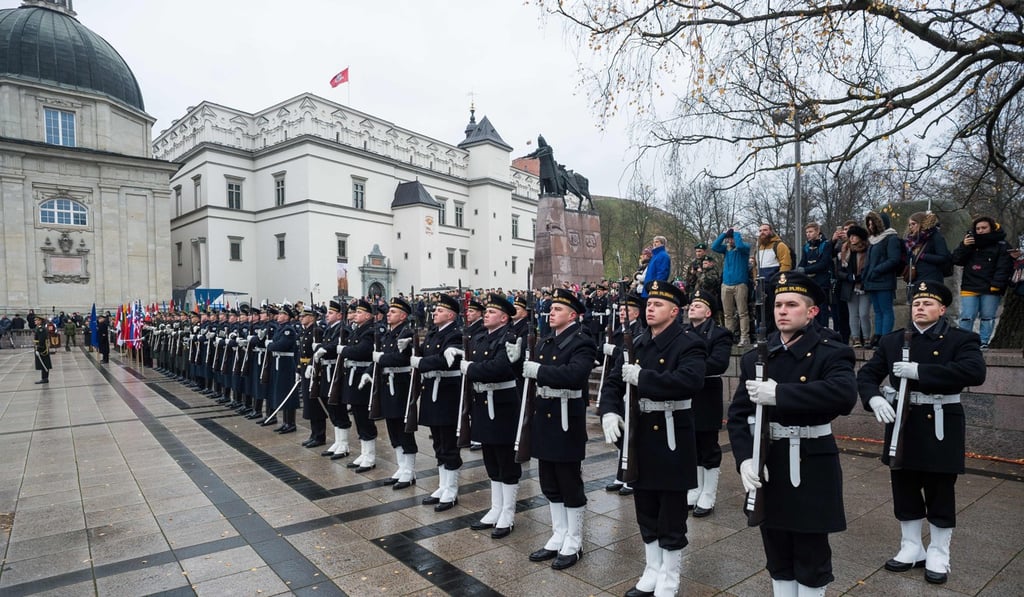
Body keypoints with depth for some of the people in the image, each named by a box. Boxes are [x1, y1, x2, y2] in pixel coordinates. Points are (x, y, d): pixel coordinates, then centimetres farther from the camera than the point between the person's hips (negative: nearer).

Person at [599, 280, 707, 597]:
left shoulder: (689, 343, -11)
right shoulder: (637, 344, 9)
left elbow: (690, 381, -31)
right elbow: (613, 382, 5)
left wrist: (642, 377, -30)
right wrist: (609, 412, -14)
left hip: (671, 439, -6)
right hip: (641, 436, 6)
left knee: (671, 517, 8)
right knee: (646, 512, 18)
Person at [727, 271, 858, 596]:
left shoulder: (831, 353, -8)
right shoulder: (755, 357, 4)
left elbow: (845, 394, -31)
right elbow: (738, 414, 1)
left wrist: (779, 395, -32)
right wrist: (745, 458, -14)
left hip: (812, 469, -3)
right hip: (768, 466, 4)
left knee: (811, 556, 12)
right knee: (778, 555, 18)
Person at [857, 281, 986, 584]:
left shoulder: (962, 339, -4)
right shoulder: (892, 340, 5)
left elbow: (975, 372, -23)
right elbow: (866, 374, 2)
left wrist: (919, 371, -28)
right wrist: (875, 399, -18)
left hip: (940, 429, -3)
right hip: (903, 426, 3)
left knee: (940, 495, 9)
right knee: (904, 492, 13)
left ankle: (938, 555, 26)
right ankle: (911, 549, 30)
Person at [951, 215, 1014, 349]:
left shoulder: (1002, 245, 2)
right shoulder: (970, 241, 12)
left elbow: (1003, 268, -5)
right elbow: (956, 260, 5)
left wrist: (996, 285, -15)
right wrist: (964, 246, -10)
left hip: (991, 289, -1)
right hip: (970, 287, 2)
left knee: (987, 316, 4)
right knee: (967, 316, -3)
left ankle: (983, 342, 11)